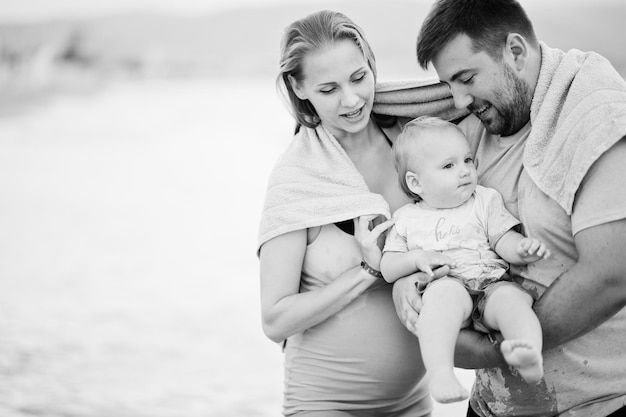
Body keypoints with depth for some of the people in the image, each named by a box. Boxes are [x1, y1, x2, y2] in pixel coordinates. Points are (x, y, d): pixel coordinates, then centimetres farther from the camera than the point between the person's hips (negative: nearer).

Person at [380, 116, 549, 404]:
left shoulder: (485, 201, 18)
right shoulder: (406, 219, 17)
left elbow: (505, 241, 9)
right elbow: (387, 269, 13)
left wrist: (523, 249, -15)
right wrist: (416, 258, -7)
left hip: (491, 285, 2)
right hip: (444, 286, -2)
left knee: (512, 296, -32)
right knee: (447, 292, -37)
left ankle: (531, 359, -57)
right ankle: (440, 373, -54)